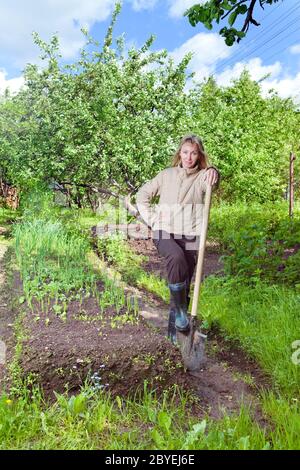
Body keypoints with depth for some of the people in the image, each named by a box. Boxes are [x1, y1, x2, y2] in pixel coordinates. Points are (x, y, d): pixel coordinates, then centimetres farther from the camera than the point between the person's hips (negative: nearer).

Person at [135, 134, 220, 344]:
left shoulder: (202, 177, 5)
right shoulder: (167, 174, 9)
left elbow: (211, 182, -21)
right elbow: (142, 195, 14)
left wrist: (214, 173, -45)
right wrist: (152, 220, 2)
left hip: (190, 235, 1)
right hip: (165, 232, -1)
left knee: (185, 283, 5)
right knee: (177, 258, -33)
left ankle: (175, 328, 24)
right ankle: (180, 309, -17)